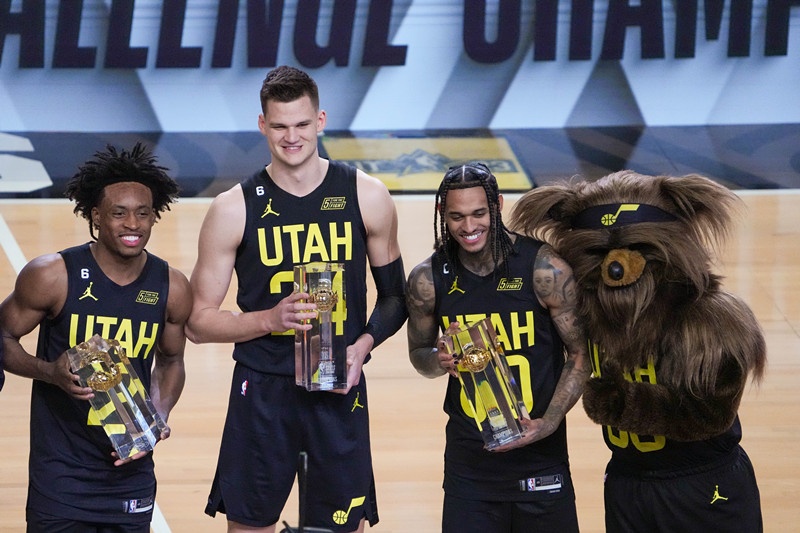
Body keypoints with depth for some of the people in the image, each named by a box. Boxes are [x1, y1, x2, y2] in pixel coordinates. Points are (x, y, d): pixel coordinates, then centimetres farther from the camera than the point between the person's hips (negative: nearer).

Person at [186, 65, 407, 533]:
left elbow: (395, 297, 8)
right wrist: (271, 319, -19)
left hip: (340, 390, 1)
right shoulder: (234, 209, -5)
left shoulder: (365, 196, -2)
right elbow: (199, 322, -3)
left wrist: (362, 346, -10)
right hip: (262, 393, 0)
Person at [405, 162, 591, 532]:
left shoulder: (545, 268, -10)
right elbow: (419, 355, 12)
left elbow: (580, 354, -3)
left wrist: (549, 422, -14)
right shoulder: (428, 279, -3)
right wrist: (440, 360, -11)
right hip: (468, 459, 2)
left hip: (541, 457, -1)